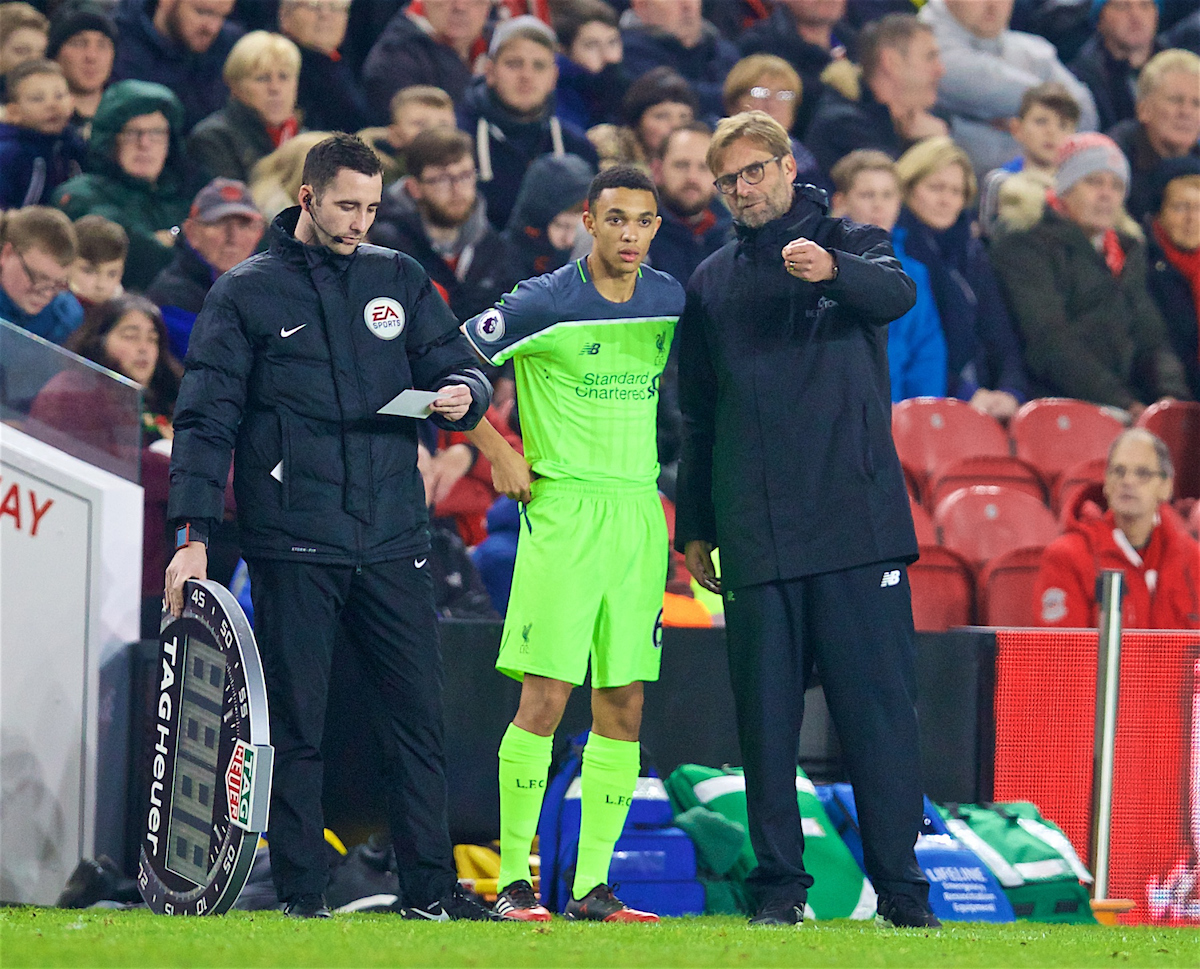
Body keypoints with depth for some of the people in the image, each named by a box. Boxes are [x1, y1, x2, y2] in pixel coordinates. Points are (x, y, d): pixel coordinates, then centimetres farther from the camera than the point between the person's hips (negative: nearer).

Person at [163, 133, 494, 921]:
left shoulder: (399, 281, 13)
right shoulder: (246, 294, 4)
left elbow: (458, 365, 18)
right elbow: (206, 419, 1)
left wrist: (464, 393, -8)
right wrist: (193, 534, -8)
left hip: (393, 541, 3)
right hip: (293, 545, -3)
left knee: (419, 714, 1)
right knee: (296, 723, -1)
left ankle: (430, 886, 6)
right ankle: (302, 893, 4)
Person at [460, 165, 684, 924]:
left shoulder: (671, 301, 8)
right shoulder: (544, 303, -8)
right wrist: (499, 454, -5)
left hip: (640, 512, 5)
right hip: (563, 511, -5)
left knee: (624, 706, 3)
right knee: (545, 697, -9)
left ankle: (594, 884, 8)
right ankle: (514, 879, -2)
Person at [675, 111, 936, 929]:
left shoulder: (852, 246, 7)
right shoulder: (711, 284, 17)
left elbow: (896, 294, -18)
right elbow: (697, 417, 22)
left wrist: (833, 269, -40)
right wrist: (694, 527, 17)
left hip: (855, 519, -3)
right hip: (755, 536, 3)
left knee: (879, 702, -5)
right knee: (766, 713, 3)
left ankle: (901, 885, -4)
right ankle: (779, 883, 7)